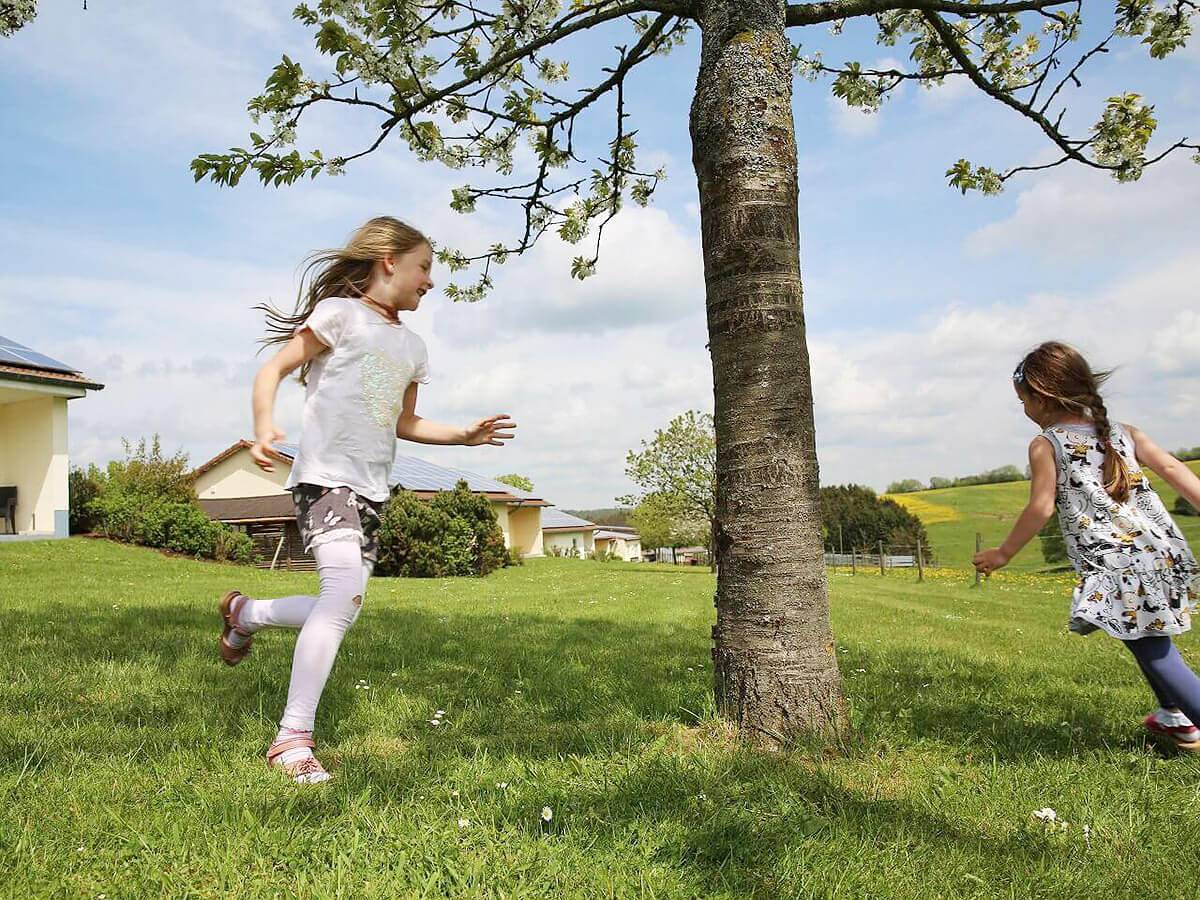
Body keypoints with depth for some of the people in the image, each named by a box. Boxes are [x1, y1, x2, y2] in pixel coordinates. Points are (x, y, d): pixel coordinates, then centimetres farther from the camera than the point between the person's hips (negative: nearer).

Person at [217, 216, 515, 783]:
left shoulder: (412, 347, 19)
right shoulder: (341, 313, -2)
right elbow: (274, 369, -5)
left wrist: (464, 435, 15)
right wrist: (264, 427, -22)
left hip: (371, 491, 8)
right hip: (324, 476, -8)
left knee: (340, 609, 7)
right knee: (345, 592, -24)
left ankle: (245, 613, 34)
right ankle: (293, 737, -16)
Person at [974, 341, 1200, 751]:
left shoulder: (1045, 445, -1)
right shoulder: (1123, 433, 15)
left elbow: (1041, 509, -6)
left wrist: (1003, 554, 3)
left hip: (1116, 570, -7)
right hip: (1164, 554, 7)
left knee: (1154, 653, 1)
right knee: (1153, 642, 27)